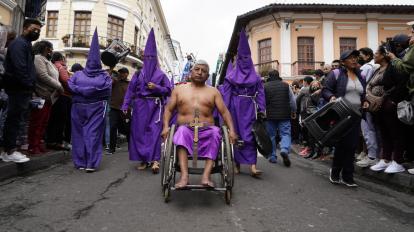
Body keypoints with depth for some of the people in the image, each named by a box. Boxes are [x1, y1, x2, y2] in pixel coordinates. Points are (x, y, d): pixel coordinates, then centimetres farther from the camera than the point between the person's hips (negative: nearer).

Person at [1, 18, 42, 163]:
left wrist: (30, 87, 12)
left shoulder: (26, 44, 23)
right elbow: (19, 68, -21)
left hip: (22, 88, 10)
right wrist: (28, 85, -19)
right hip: (19, 88, -10)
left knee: (14, 119, 12)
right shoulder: (19, 43, -9)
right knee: (14, 119, -7)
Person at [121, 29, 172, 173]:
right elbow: (130, 90, 5)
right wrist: (125, 105, -3)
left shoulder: (161, 74, 5)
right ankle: (144, 159, 10)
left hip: (155, 106, -2)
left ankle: (155, 160, -14)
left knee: (154, 132, -11)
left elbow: (168, 90, 5)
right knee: (139, 131, 1)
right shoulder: (138, 74, 9)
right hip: (140, 106, 3)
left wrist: (156, 87, -11)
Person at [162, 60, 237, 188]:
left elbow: (224, 112, 8)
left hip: (207, 131, 0)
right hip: (185, 129, 0)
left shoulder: (213, 91, 16)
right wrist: (166, 127, -4)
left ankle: (206, 176, -35)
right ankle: (184, 176, -39)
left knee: (216, 132, -31)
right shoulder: (179, 89, 18)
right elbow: (169, 110, 14)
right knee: (182, 131, -33)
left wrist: (231, 130, -7)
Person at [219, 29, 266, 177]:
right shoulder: (231, 76, 5)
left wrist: (261, 109, -5)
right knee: (236, 135, 3)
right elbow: (225, 94, -1)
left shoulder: (256, 77, 9)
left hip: (250, 108, 1)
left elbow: (260, 94, 5)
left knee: (250, 135, -4)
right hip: (235, 108, -1)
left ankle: (252, 165, -10)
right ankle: (237, 164, 11)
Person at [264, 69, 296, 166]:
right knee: (285, 134, 5)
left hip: (270, 115, 0)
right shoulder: (286, 85, 5)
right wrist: (293, 112, 21)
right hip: (284, 115, 1)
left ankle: (272, 157, 14)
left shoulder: (264, 86, 0)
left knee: (271, 136, 9)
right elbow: (292, 101, 9)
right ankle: (285, 150, -20)